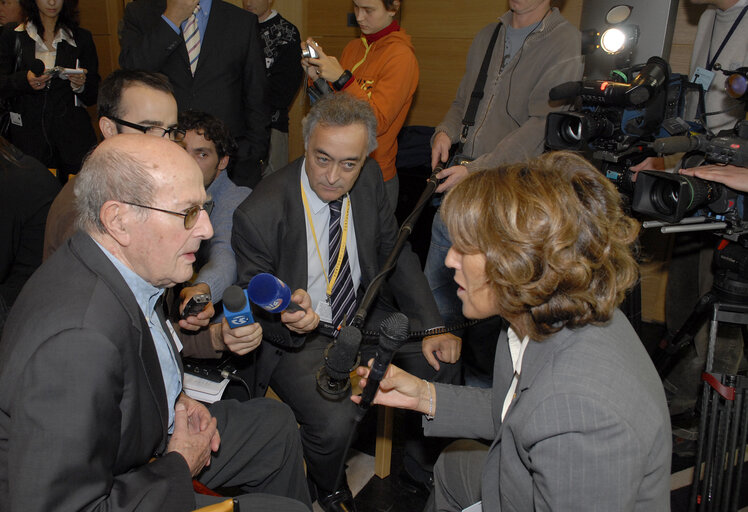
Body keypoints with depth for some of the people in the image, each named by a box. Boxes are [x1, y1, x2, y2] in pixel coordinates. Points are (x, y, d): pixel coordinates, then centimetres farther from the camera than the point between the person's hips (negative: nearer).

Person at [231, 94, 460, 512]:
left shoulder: (369, 179, -8)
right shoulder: (258, 214, -24)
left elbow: (395, 254, 4)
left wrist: (432, 327, -6)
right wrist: (290, 320, -36)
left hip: (364, 316, 6)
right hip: (293, 335, -5)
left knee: (442, 360, -10)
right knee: (334, 420, -28)